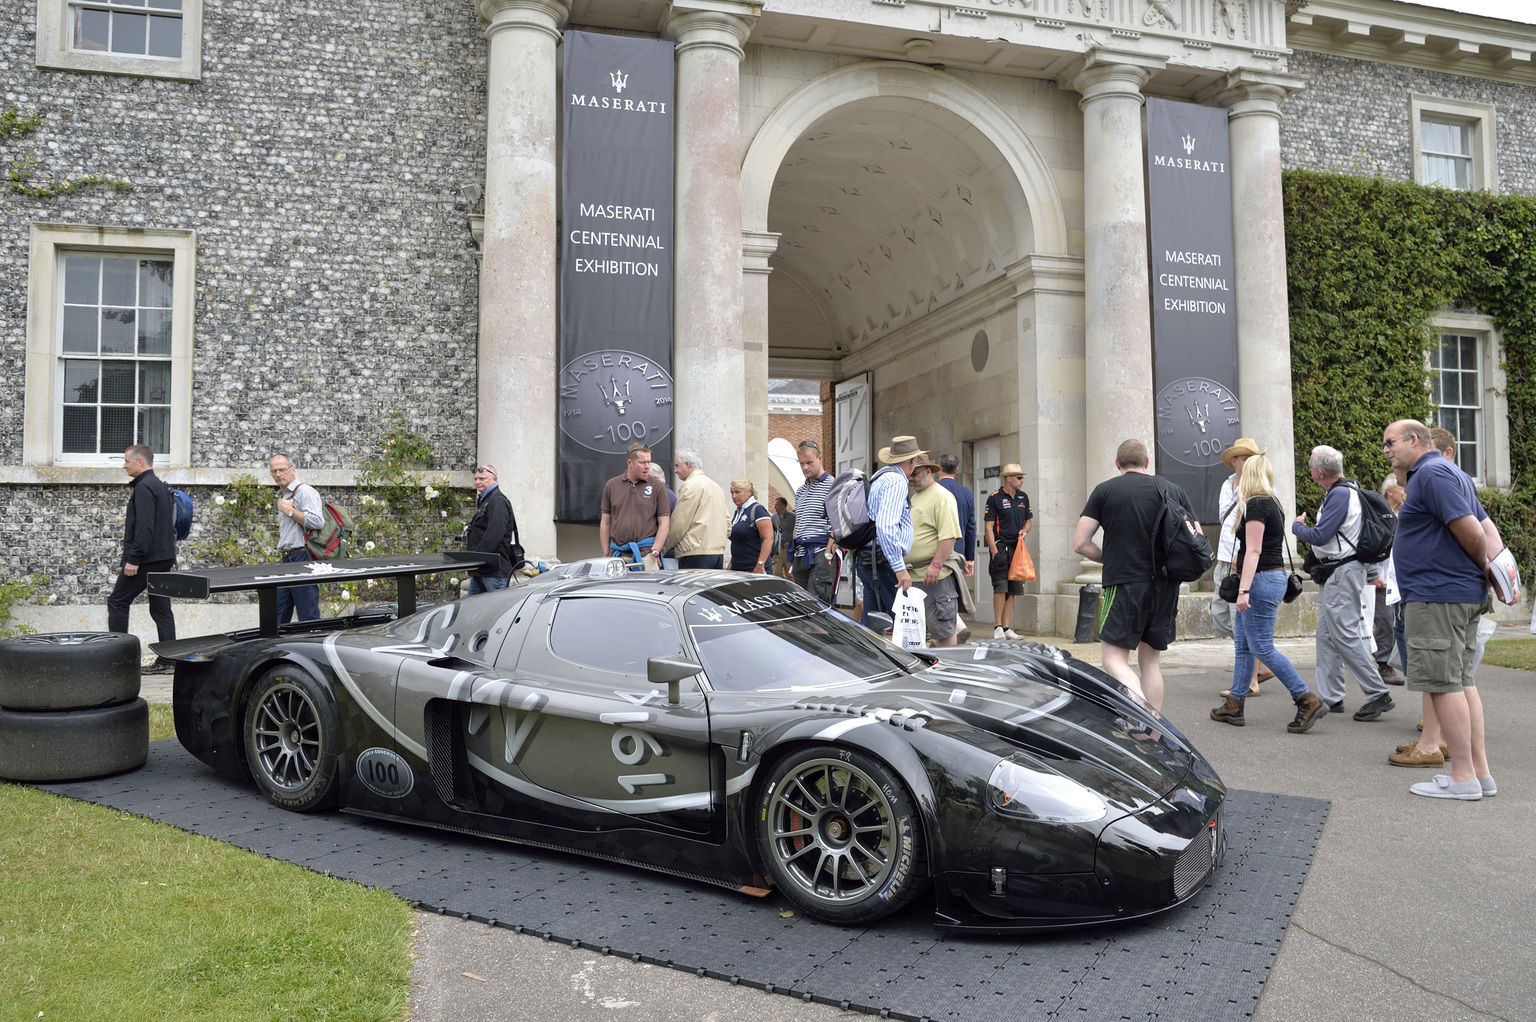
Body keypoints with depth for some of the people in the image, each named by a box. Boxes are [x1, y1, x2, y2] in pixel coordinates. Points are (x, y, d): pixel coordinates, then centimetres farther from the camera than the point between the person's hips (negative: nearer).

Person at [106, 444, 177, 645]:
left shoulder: (144, 487, -12)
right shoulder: (160, 486, 18)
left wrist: (134, 559, -20)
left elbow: (144, 527, -21)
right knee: (161, 609, 7)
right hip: (164, 558, 9)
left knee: (117, 602, 3)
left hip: (147, 559, -9)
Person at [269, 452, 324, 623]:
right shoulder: (281, 496, 22)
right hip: (287, 560, 10)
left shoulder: (305, 491, -8)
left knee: (309, 618, -8)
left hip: (302, 559, -10)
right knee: (278, 617, 10)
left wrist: (289, 511, -14)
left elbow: (316, 521, -23)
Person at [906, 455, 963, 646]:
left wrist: (936, 565, -24)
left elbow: (949, 536, -18)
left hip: (934, 575, -9)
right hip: (912, 574, 9)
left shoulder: (942, 496, -8)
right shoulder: (915, 498, 21)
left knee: (943, 630, -3)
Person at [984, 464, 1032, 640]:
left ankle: (1006, 627, 12)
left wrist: (1024, 531, 0)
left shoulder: (1023, 497, 13)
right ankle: (998, 627, -3)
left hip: (1017, 547, 6)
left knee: (1013, 589, 7)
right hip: (1001, 546, -6)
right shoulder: (995, 498, -5)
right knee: (1000, 587, -10)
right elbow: (989, 526, -8)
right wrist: (994, 550, -15)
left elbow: (1029, 520, 23)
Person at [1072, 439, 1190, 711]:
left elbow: (1080, 543, -4)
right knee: (1150, 661, 13)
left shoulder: (1104, 491, 0)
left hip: (1125, 586, -4)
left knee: (1114, 659, -2)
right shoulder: (1174, 490, 9)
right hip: (1166, 587, 4)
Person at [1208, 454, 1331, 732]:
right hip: (1275, 576, 10)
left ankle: (1308, 701, -6)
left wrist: (1244, 590, -22)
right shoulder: (1273, 505, 16)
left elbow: (1253, 551, -19)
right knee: (1242, 644, 12)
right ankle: (1234, 706, 16)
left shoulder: (1255, 505, -13)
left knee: (1262, 647, -7)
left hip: (1261, 580, -10)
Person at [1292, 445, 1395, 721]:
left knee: (1345, 635, -9)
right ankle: (1331, 698, 16)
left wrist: (1297, 526, -4)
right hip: (1336, 574, 11)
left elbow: (1320, 536, -20)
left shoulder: (1340, 495, -18)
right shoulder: (1345, 491, 14)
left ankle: (1378, 694, -5)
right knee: (1326, 635, 12)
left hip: (1343, 572, -11)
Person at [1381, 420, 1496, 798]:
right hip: (1465, 594, 10)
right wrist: (1485, 574, 14)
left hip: (1436, 596, -10)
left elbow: (1471, 531, -20)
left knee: (1443, 684, -6)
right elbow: (1481, 527, 23)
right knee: (1462, 682, 13)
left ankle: (1463, 778, -2)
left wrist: (1483, 569, -4)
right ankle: (1480, 771, 17)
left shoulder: (1431, 473, -14)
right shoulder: (1452, 473, 20)